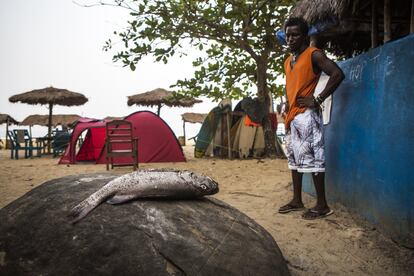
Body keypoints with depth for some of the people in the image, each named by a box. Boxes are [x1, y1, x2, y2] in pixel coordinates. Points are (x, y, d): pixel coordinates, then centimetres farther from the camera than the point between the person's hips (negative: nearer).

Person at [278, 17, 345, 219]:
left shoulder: (314, 55, -6)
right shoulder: (288, 61, 18)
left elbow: (337, 74, -17)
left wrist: (318, 99, -17)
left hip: (306, 115, -9)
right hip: (292, 117, 9)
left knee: (311, 157, -8)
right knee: (294, 158, 11)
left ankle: (322, 205, 1)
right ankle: (297, 201, 21)